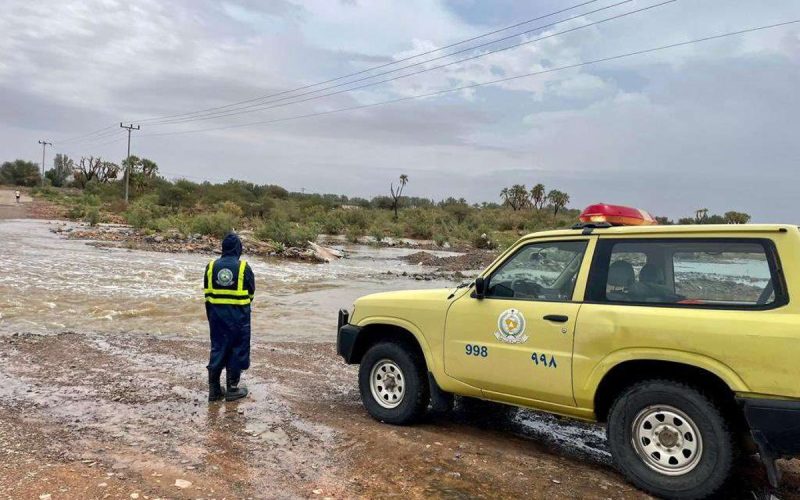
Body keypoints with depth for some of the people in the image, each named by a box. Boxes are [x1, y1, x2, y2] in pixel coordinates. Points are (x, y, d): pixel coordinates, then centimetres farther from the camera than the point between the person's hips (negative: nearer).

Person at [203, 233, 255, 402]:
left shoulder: (211, 266, -1)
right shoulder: (243, 267, -11)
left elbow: (207, 294, 5)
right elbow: (251, 292, 0)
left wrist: (210, 316, 16)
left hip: (217, 314, 4)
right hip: (238, 316, -3)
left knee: (217, 349, 12)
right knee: (237, 350, 8)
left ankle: (214, 389, 17)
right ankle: (232, 389, 14)